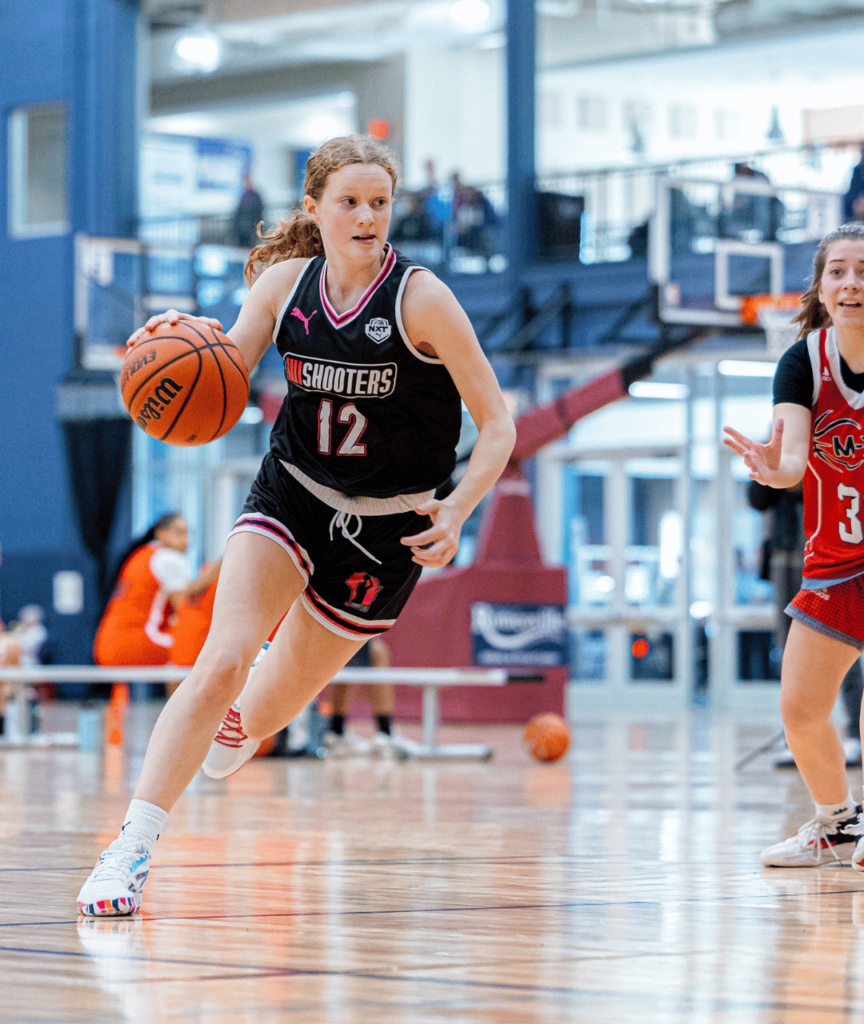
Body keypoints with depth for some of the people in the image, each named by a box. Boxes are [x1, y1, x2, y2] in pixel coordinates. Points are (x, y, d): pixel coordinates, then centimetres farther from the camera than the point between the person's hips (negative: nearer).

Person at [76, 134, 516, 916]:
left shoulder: (421, 299, -17)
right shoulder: (285, 283, -7)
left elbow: (497, 425, -13)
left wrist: (456, 514, -27)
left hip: (387, 527, -1)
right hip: (291, 494, 1)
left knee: (271, 703, 12)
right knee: (223, 662, -20)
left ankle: (236, 726, 52)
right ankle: (132, 848, -17)